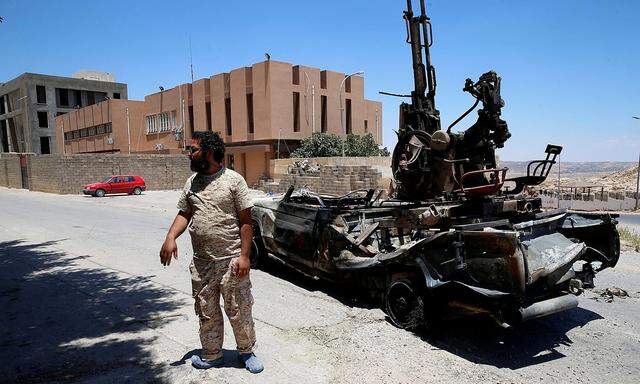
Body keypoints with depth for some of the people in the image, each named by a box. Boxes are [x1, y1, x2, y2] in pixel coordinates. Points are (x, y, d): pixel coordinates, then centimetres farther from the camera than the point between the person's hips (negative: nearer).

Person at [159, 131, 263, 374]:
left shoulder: (233, 180, -8)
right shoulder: (192, 182, 9)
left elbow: (245, 221, -9)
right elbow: (184, 214, 12)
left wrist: (244, 256, -13)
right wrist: (171, 238, -7)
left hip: (231, 261, -5)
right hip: (201, 263, 5)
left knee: (239, 311, 7)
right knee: (207, 312, 16)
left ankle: (247, 351, 29)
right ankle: (211, 355, 35)